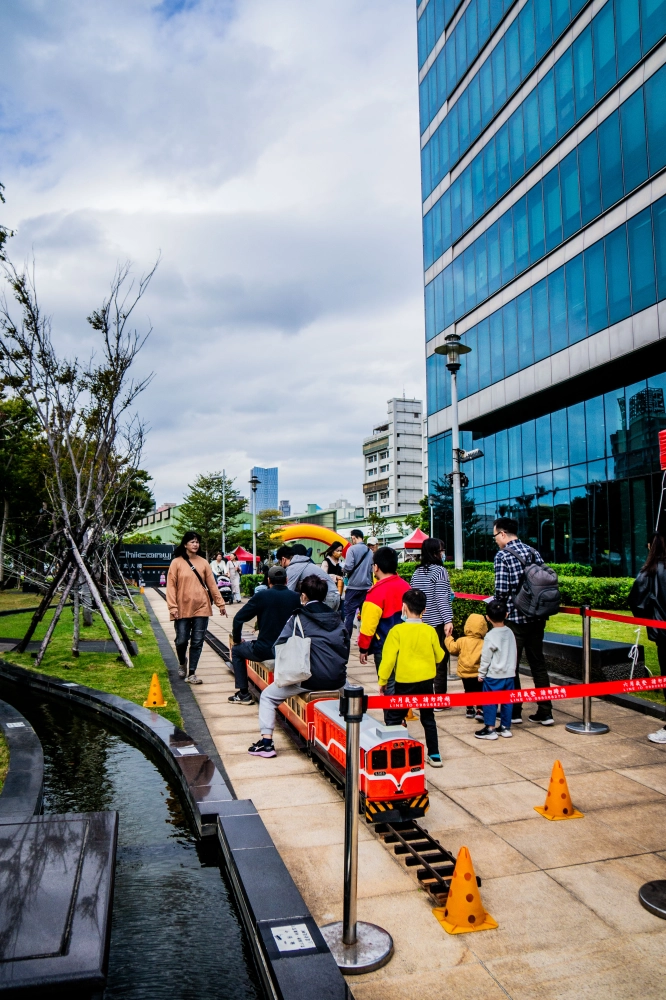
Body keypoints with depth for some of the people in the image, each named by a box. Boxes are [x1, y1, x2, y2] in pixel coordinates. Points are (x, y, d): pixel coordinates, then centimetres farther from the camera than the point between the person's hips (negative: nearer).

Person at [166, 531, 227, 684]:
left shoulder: (203, 562, 6)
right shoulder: (176, 562, -1)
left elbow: (212, 584, 8)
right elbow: (171, 586, -4)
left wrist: (220, 603, 6)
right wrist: (172, 607, -12)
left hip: (201, 608, 2)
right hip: (183, 609, -2)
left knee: (197, 642, 2)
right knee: (182, 640, 2)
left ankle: (191, 674, 12)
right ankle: (182, 663, 33)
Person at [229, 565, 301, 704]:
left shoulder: (261, 595, -9)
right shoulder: (295, 597, -2)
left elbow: (238, 618, -7)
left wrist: (236, 640, 10)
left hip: (264, 650, -4)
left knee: (236, 650, 24)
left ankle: (243, 694, 21)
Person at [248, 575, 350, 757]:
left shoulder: (299, 617, 1)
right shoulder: (336, 619, 13)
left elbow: (279, 648, -1)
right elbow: (346, 649, 15)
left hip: (309, 679, -4)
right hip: (337, 680, 5)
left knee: (267, 696, 14)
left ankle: (266, 742, 4)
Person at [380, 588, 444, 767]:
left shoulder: (397, 630, -13)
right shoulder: (430, 631, -4)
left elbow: (389, 658, -13)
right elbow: (439, 657, 5)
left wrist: (382, 681, -3)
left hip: (404, 682, -4)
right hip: (427, 681, 4)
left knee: (393, 719, 8)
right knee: (428, 717, 17)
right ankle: (434, 755, 21)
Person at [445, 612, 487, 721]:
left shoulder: (461, 641, -7)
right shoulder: (483, 643, -12)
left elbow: (452, 649, 2)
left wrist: (448, 638, 15)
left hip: (465, 673, 3)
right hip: (478, 674, -3)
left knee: (468, 691, 20)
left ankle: (469, 709, 27)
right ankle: (480, 711, -3)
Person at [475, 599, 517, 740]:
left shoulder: (490, 636, -17)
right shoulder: (510, 632, 2)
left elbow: (485, 658, -12)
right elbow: (514, 653, 12)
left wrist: (481, 673, 0)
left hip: (494, 676, -6)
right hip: (509, 674, 6)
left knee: (489, 702, 3)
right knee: (507, 701, 13)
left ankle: (490, 729, 5)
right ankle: (506, 727, 20)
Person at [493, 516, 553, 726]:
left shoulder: (503, 555, -11)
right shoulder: (534, 552, 7)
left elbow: (501, 590, -16)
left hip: (515, 618, -6)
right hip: (537, 617, 6)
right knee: (538, 663, 13)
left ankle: (514, 712, 12)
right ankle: (545, 712, 16)